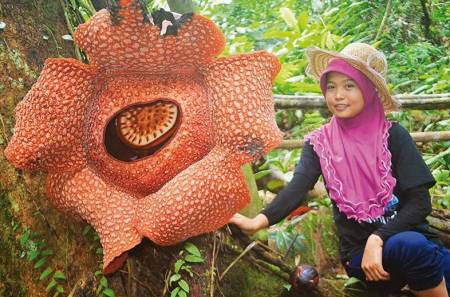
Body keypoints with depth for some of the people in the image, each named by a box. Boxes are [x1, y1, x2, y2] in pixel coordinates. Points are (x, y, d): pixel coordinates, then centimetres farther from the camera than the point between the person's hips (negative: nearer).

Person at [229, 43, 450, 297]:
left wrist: (378, 238, -24)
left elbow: (420, 201, -9)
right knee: (408, 246, -32)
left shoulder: (393, 135, -3)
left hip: (407, 234, 1)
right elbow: (298, 187, -18)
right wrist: (261, 220, -36)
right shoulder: (319, 143, -1)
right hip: (360, 250, -1)